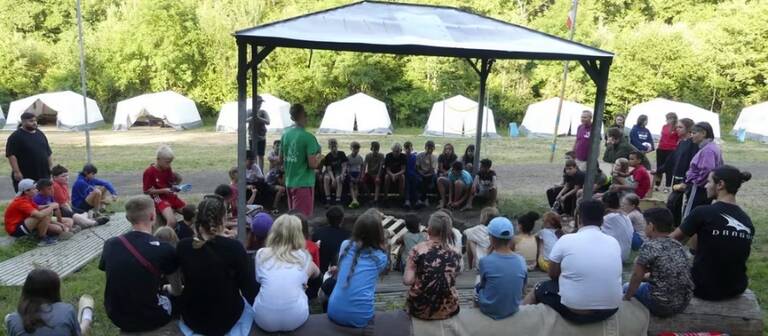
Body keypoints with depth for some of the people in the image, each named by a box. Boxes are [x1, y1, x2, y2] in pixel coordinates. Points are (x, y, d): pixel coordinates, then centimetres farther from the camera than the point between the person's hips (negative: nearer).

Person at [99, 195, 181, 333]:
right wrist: (166, 289, 22)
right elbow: (177, 290, -2)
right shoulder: (164, 249, -19)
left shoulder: (110, 244, -8)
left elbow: (116, 279, 12)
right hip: (149, 319, -4)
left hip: (116, 317, 4)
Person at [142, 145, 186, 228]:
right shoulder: (149, 172, -13)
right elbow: (146, 191, -12)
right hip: (159, 199, -7)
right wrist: (164, 191, -19)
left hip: (171, 196, 7)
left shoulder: (168, 169, 4)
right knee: (172, 221, -31)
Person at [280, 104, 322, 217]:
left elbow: (281, 159, 11)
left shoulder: (285, 134, 4)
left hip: (289, 183, 7)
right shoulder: (308, 137, -16)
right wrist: (319, 157, 1)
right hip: (304, 184, -7)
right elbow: (312, 165, -18)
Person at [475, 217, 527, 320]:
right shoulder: (521, 261, -12)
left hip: (490, 310, -3)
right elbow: (523, 290, 1)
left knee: (477, 288, 26)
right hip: (513, 309, 3)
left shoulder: (485, 261, -21)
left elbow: (482, 285, -2)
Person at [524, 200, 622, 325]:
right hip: (611, 310, 4)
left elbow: (553, 275, 5)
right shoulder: (613, 242, 3)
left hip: (576, 311, -4)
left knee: (539, 289, 22)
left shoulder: (566, 240, -9)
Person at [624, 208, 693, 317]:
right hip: (683, 303, 7)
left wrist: (627, 297, 3)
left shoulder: (649, 246, -14)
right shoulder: (678, 245, 6)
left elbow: (637, 276, -9)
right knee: (644, 283, 29)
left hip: (661, 306, -7)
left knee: (627, 287, 16)